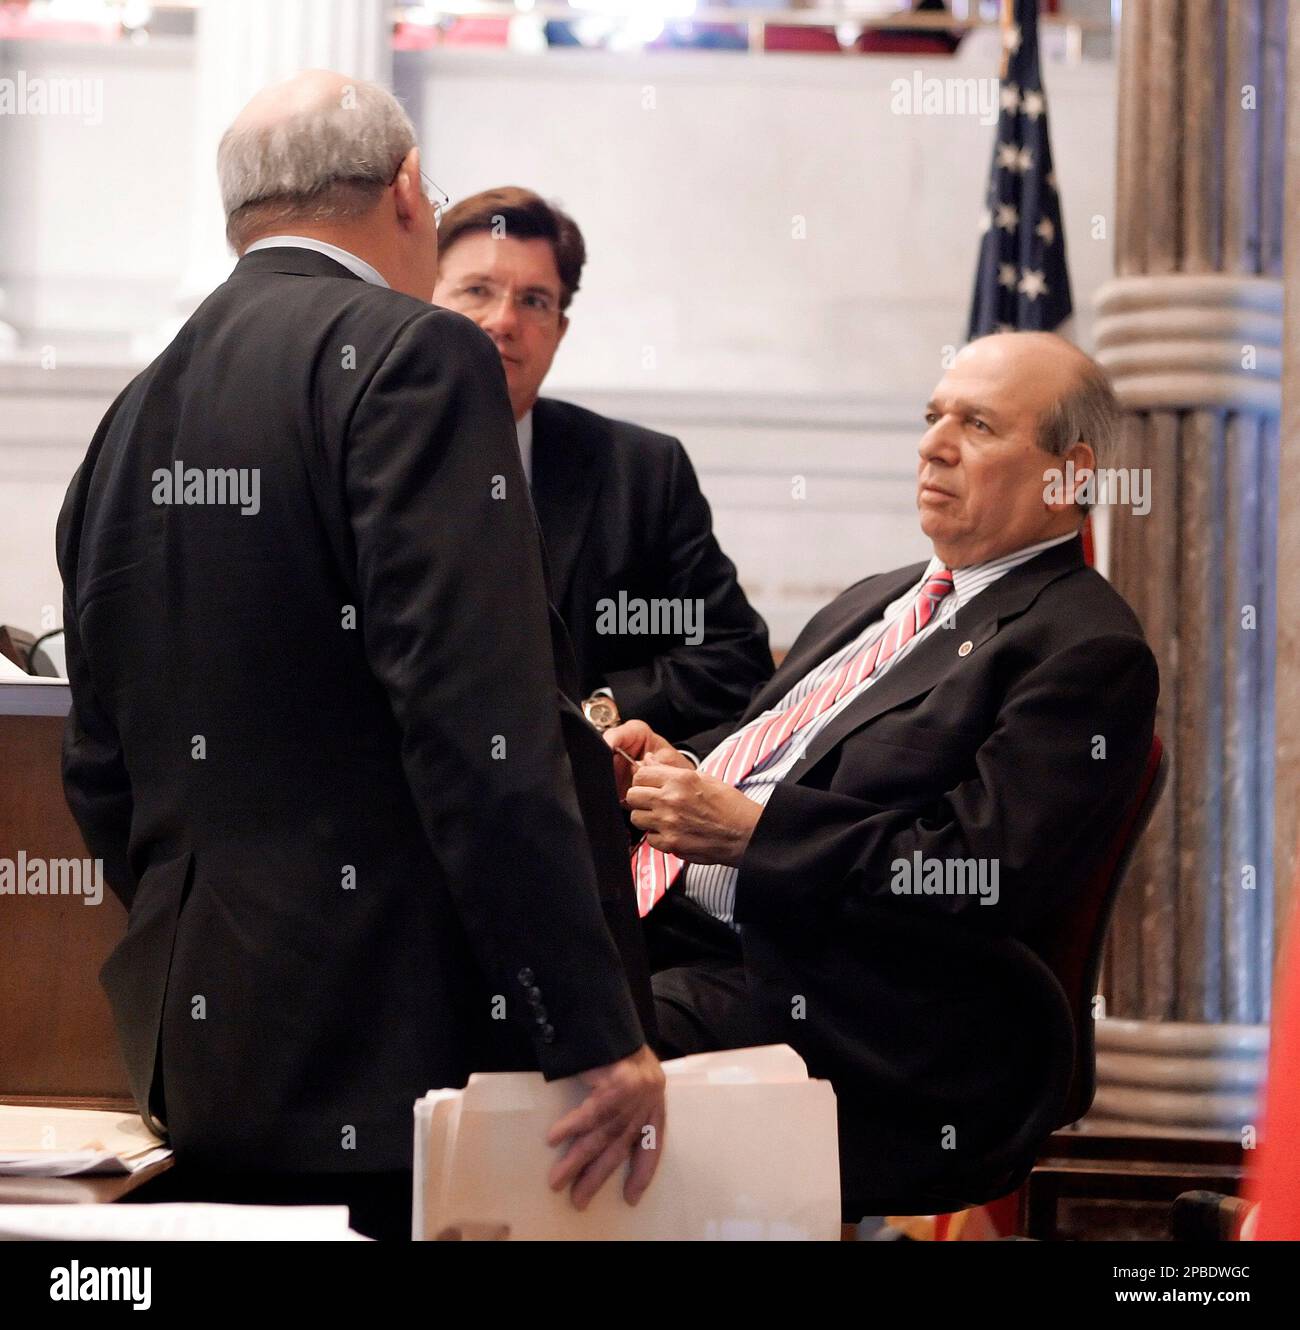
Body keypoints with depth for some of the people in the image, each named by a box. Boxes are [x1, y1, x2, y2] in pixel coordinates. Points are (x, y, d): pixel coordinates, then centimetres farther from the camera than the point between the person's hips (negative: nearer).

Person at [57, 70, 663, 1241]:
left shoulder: (138, 411, 13)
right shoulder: (416, 361, -11)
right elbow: (480, 733, -19)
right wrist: (595, 1035, -18)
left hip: (199, 1056, 8)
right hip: (394, 1058, -8)